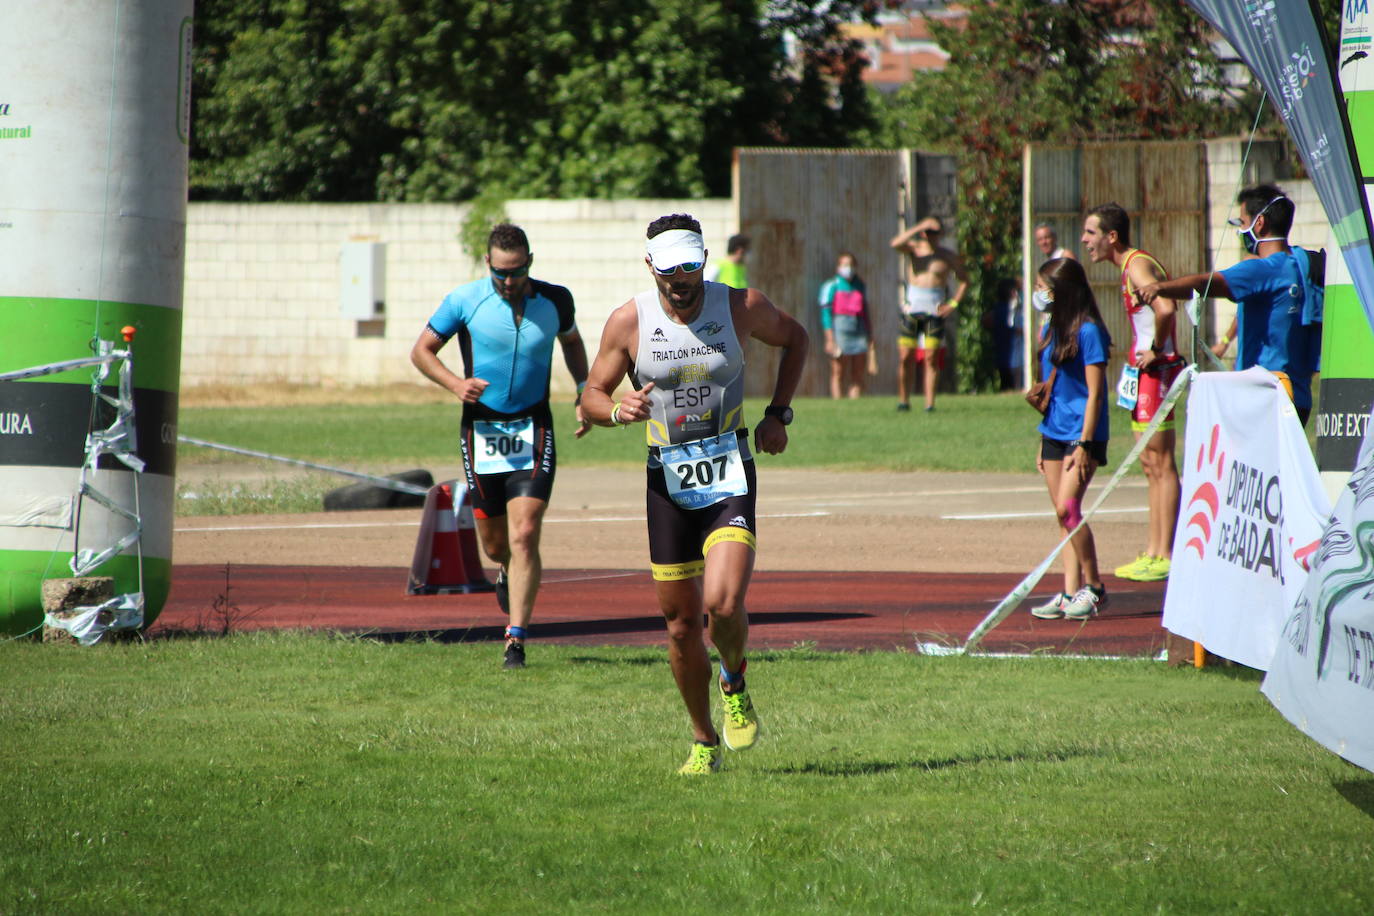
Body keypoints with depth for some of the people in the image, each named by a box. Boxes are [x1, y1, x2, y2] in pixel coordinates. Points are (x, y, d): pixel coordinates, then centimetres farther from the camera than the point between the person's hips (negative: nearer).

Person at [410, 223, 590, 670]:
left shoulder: (555, 300, -1)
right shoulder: (465, 300, -6)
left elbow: (572, 342, 21)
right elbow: (421, 350, 2)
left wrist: (584, 393, 8)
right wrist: (455, 383, -16)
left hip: (534, 432, -1)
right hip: (482, 428, 1)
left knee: (524, 536, -14)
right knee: (494, 543, 9)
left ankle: (516, 640, -10)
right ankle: (508, 571, 46)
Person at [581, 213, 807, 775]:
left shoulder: (741, 307, -4)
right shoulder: (629, 322, -4)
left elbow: (794, 338, 16)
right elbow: (591, 395, 5)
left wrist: (778, 413, 6)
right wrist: (619, 411, -18)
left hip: (729, 476, -1)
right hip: (668, 482, 2)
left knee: (722, 605, -22)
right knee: (681, 624, 5)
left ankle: (735, 685, 11)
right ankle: (704, 741, 24)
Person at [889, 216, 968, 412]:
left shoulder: (947, 256, 5)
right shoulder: (913, 249, 8)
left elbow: (964, 281, 10)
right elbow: (896, 243, -14)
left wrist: (953, 304, -2)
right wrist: (919, 228, -18)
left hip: (934, 313, -2)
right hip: (911, 310, 2)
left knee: (931, 358, -6)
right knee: (905, 357, -2)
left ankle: (930, 402, -5)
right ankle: (904, 400, 6)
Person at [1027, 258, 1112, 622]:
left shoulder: (1088, 332, -12)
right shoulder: (1051, 330, 13)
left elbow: (1094, 392, -14)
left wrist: (1084, 444, -19)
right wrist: (1043, 445, 18)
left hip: (1081, 434, -8)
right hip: (1054, 432, 8)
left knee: (1068, 508, -16)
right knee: (1064, 515, 6)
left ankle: (1094, 587, -6)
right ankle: (1071, 593, 8)